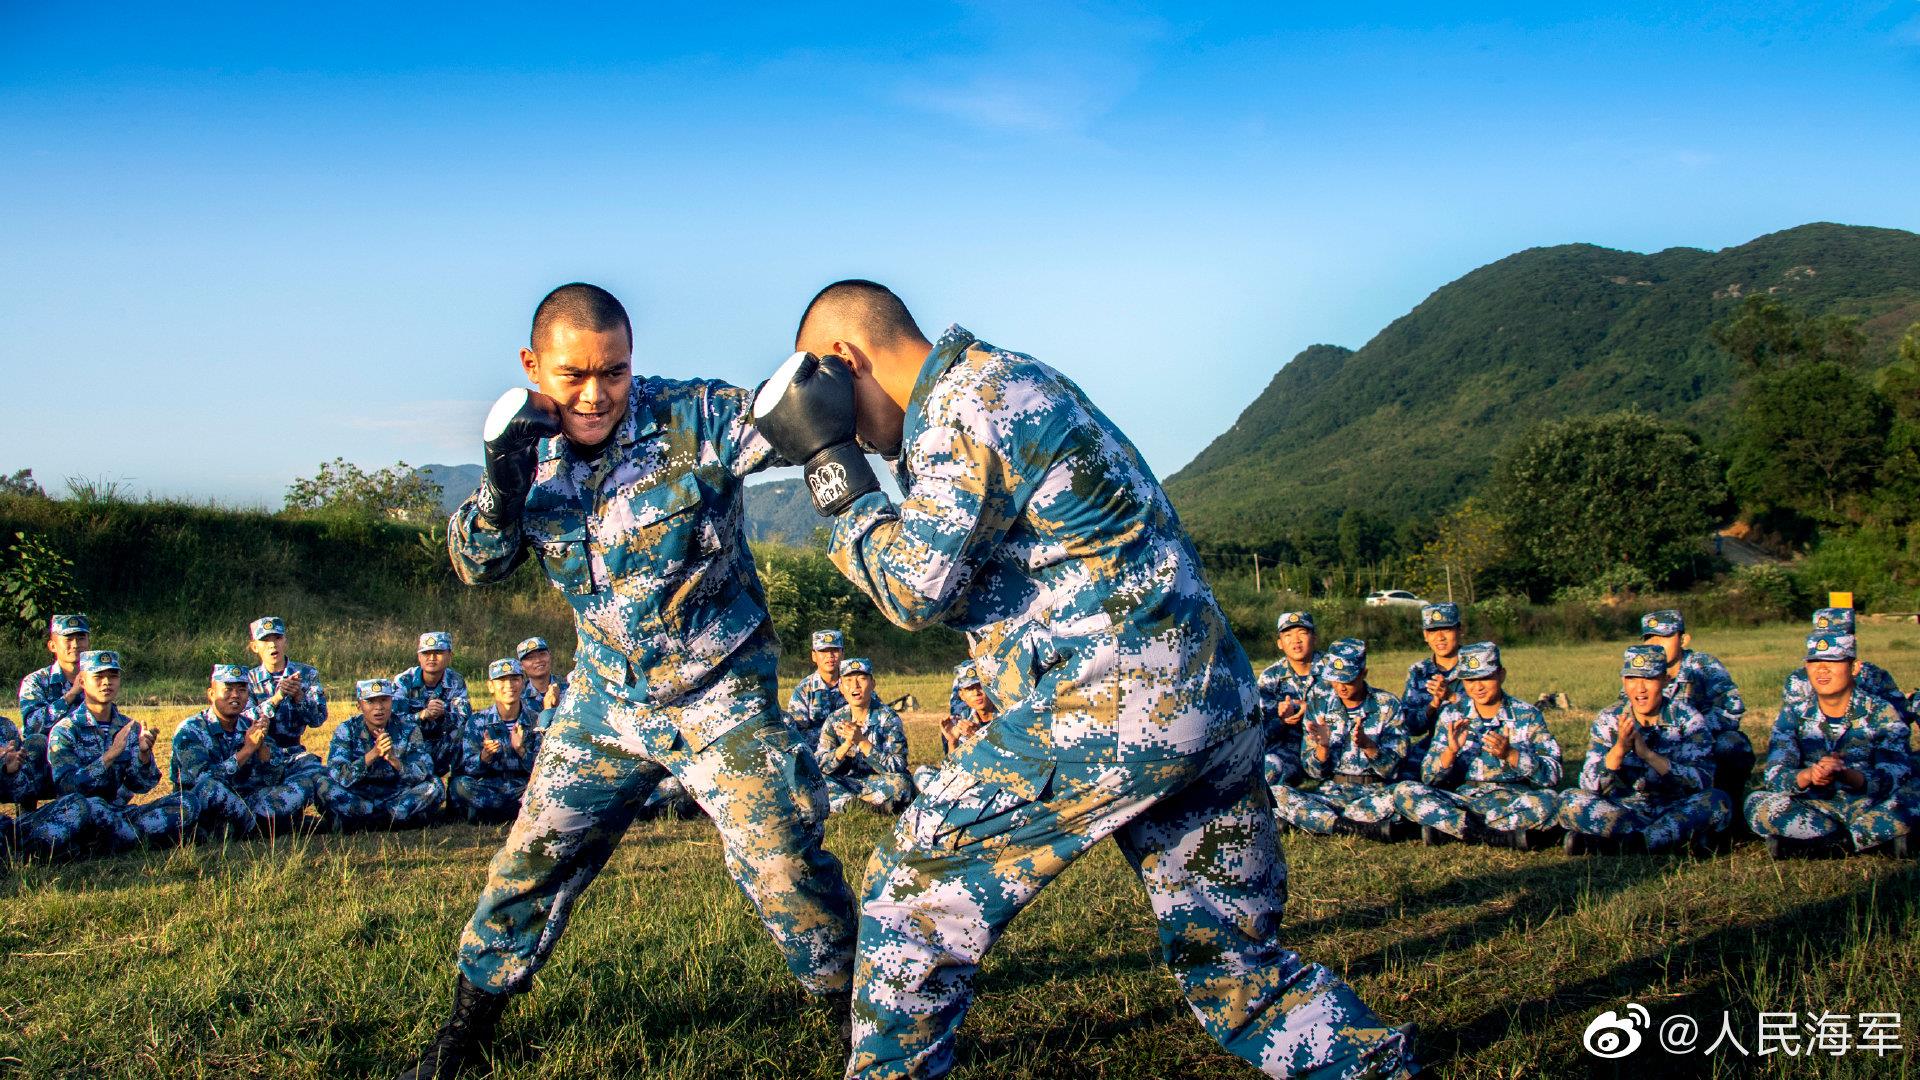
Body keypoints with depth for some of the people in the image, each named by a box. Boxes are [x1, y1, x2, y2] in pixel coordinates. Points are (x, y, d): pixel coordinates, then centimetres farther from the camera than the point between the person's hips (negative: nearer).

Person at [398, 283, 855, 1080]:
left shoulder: (695, 419, -19)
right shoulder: (533, 446, -4)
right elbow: (477, 566, -2)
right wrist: (502, 485, -22)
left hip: (720, 700, -4)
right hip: (606, 701, 4)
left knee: (781, 863, -5)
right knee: (533, 857, 12)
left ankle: (850, 999, 19)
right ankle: (473, 1015, 33)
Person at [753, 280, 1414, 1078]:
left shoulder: (962, 395, -6)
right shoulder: (1014, 380, 23)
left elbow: (916, 587, -10)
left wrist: (828, 459, -3)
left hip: (1115, 702, -10)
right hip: (1215, 704, 10)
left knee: (917, 885, 3)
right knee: (1239, 967, 16)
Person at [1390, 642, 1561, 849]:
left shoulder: (1527, 715, 2)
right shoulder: (1452, 715, 7)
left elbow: (1552, 776, -6)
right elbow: (1428, 778, 2)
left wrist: (1510, 754, -21)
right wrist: (1451, 751, -18)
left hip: (1512, 802, -1)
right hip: (1462, 799, 2)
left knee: (1548, 802, -34)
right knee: (1404, 792, -23)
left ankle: (1445, 826, -22)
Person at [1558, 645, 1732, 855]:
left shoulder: (1688, 719, -6)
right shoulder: (1608, 720, -3)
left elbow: (1703, 781, -18)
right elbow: (1590, 787, -11)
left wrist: (1648, 754, -31)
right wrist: (1619, 749, -28)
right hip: (1622, 812, 1)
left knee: (1718, 802, -28)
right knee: (1569, 801, -24)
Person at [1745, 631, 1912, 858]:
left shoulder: (1882, 713, -5)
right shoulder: (1793, 713, 1)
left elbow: (1892, 778, -18)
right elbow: (1775, 776, -11)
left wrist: (1846, 775, -38)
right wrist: (1808, 775, -34)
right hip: (1815, 808, 2)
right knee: (1758, 806, -26)